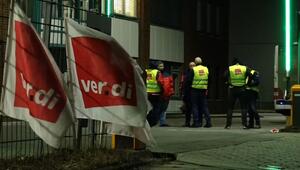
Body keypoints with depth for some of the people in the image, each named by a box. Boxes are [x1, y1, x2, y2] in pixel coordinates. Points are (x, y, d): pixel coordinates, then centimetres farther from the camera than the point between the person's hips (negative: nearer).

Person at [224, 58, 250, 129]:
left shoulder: (230, 68, 1)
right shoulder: (245, 68, 4)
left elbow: (225, 76, -13)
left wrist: (228, 83, 0)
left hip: (233, 89, 0)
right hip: (242, 89, 0)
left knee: (230, 107, 8)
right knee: (243, 107, 7)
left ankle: (228, 124, 6)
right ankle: (244, 124, 1)